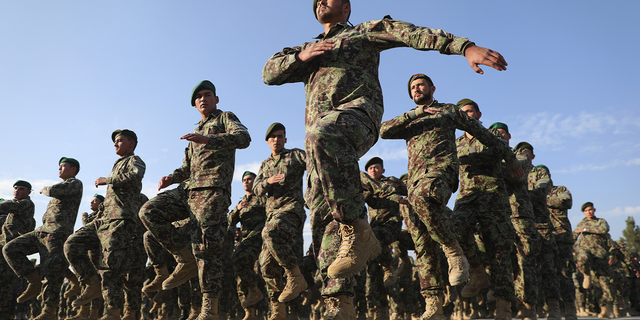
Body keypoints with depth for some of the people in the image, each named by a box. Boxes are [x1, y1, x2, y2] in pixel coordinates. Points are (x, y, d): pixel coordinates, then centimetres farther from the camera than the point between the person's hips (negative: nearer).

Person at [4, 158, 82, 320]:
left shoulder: (75, 183, -2)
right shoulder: (62, 187, 28)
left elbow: (54, 191, -19)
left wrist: (44, 189, 2)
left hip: (57, 234, -9)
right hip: (42, 231, 9)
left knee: (51, 272, -9)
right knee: (10, 249, -2)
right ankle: (35, 283, 2)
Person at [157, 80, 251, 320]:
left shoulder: (225, 118, 11)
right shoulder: (197, 132, 32)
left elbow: (243, 137, -12)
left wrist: (207, 139, -24)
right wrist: (171, 178, 7)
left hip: (214, 187, -8)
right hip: (191, 191, 8)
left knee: (206, 244, -14)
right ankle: (187, 261, 5)